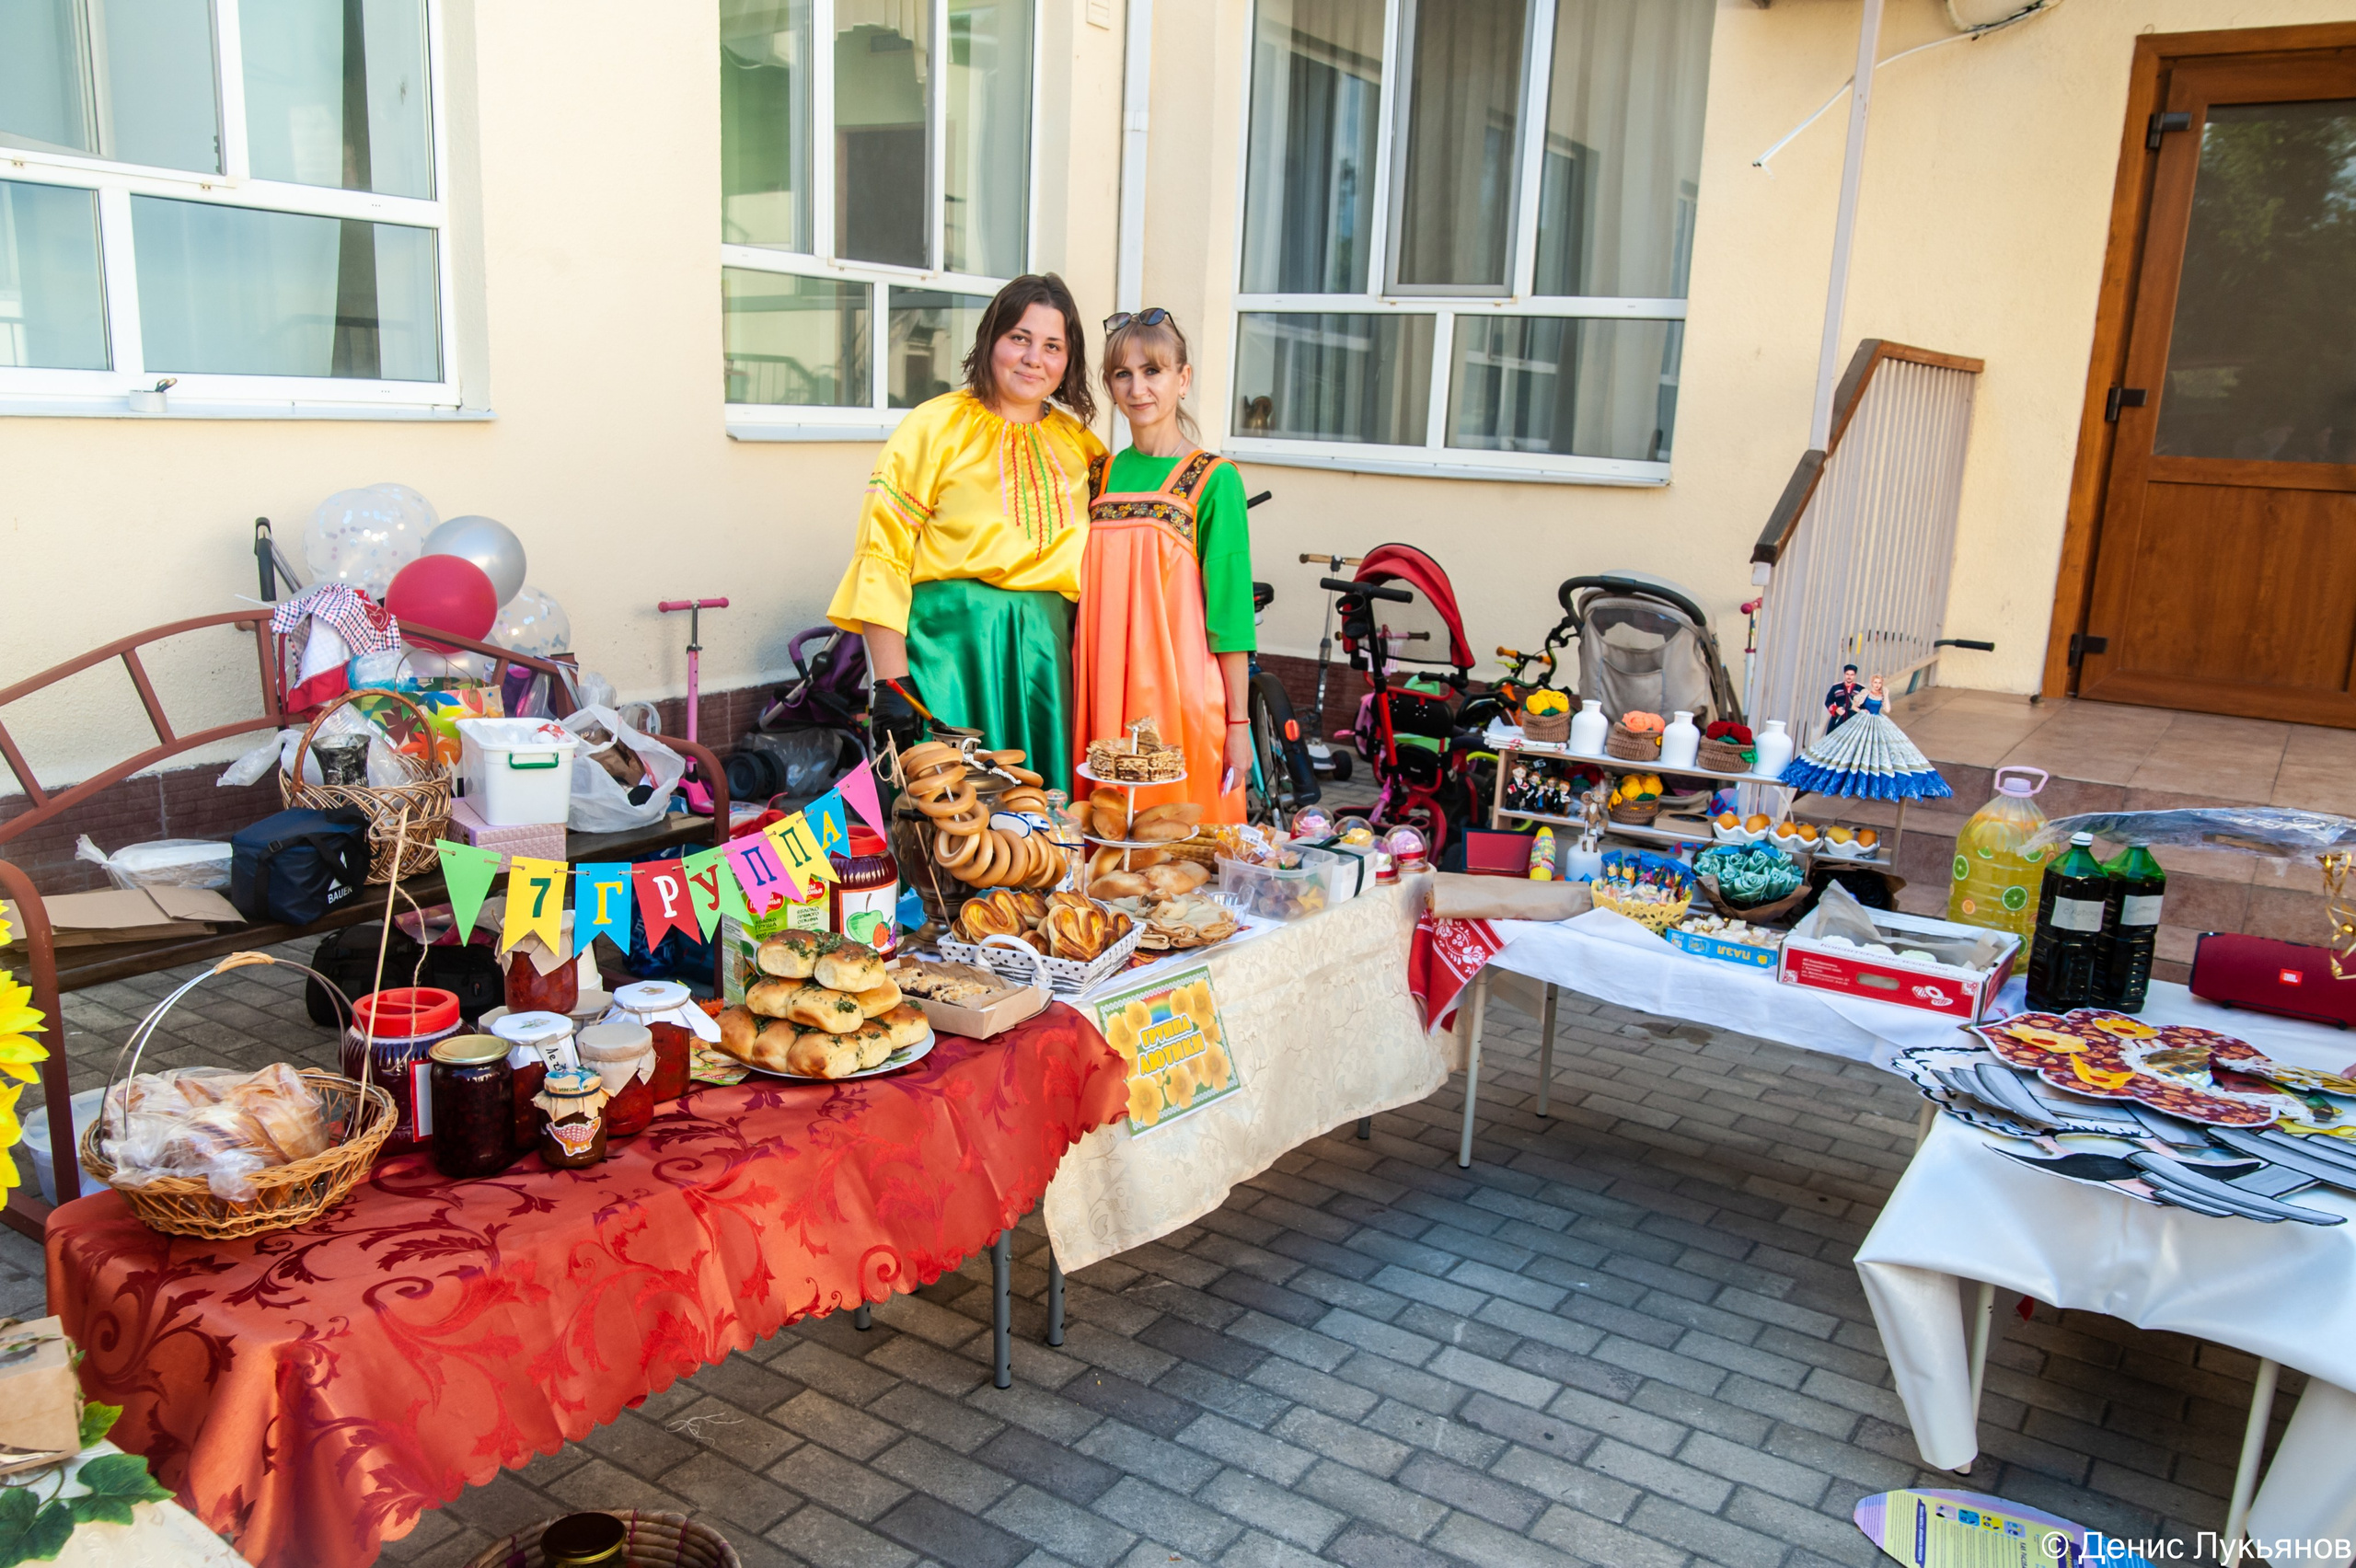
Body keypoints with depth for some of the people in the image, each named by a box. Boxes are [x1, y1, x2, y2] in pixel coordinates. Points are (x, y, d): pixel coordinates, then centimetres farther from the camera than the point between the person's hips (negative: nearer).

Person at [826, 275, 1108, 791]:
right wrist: (891, 681, -13)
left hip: (1047, 657, 5)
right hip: (953, 650, -4)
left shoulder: (1077, 442, 13)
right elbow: (882, 555, -7)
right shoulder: (936, 427, -2)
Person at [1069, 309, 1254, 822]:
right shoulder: (1101, 474, 11)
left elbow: (1230, 607, -4)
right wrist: (1079, 697, 10)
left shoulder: (1213, 479, -2)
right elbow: (1088, 599, 15)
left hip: (1181, 698, -4)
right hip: (1103, 701, 4)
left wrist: (1238, 722, -7)